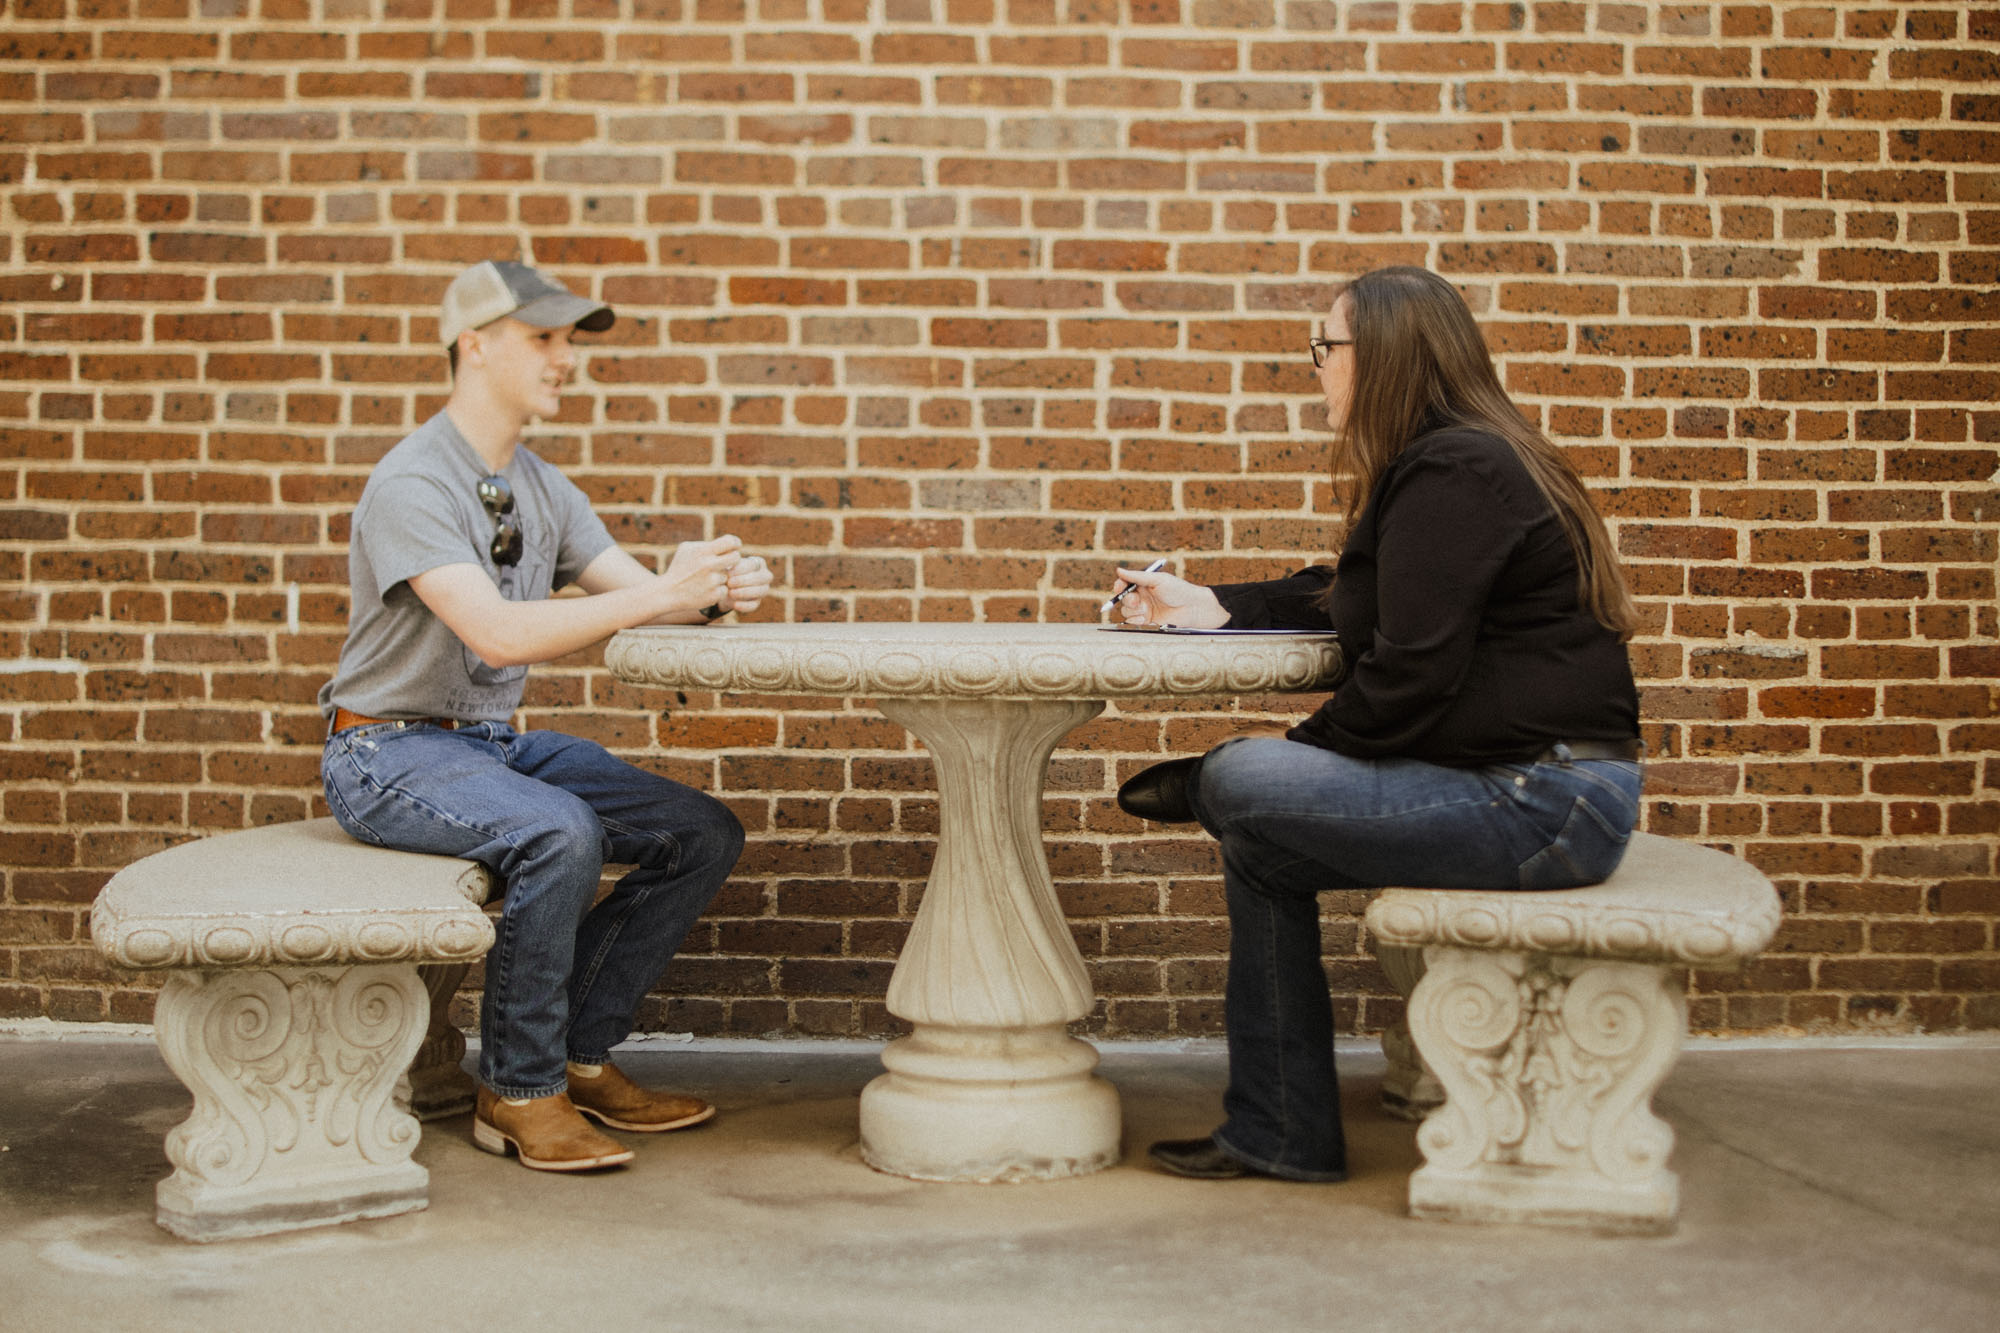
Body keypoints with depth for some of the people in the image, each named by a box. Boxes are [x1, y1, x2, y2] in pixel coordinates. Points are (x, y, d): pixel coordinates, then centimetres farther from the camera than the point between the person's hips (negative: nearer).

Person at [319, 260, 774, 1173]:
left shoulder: (543, 489, 10)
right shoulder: (409, 486, -17)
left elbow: (641, 602, 3)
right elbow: (498, 632, -30)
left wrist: (716, 592, -20)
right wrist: (661, 592, -34)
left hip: (496, 744, 8)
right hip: (391, 752, -8)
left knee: (705, 833, -4)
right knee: (561, 833, -35)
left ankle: (578, 1055, 4)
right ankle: (517, 1092, -16)